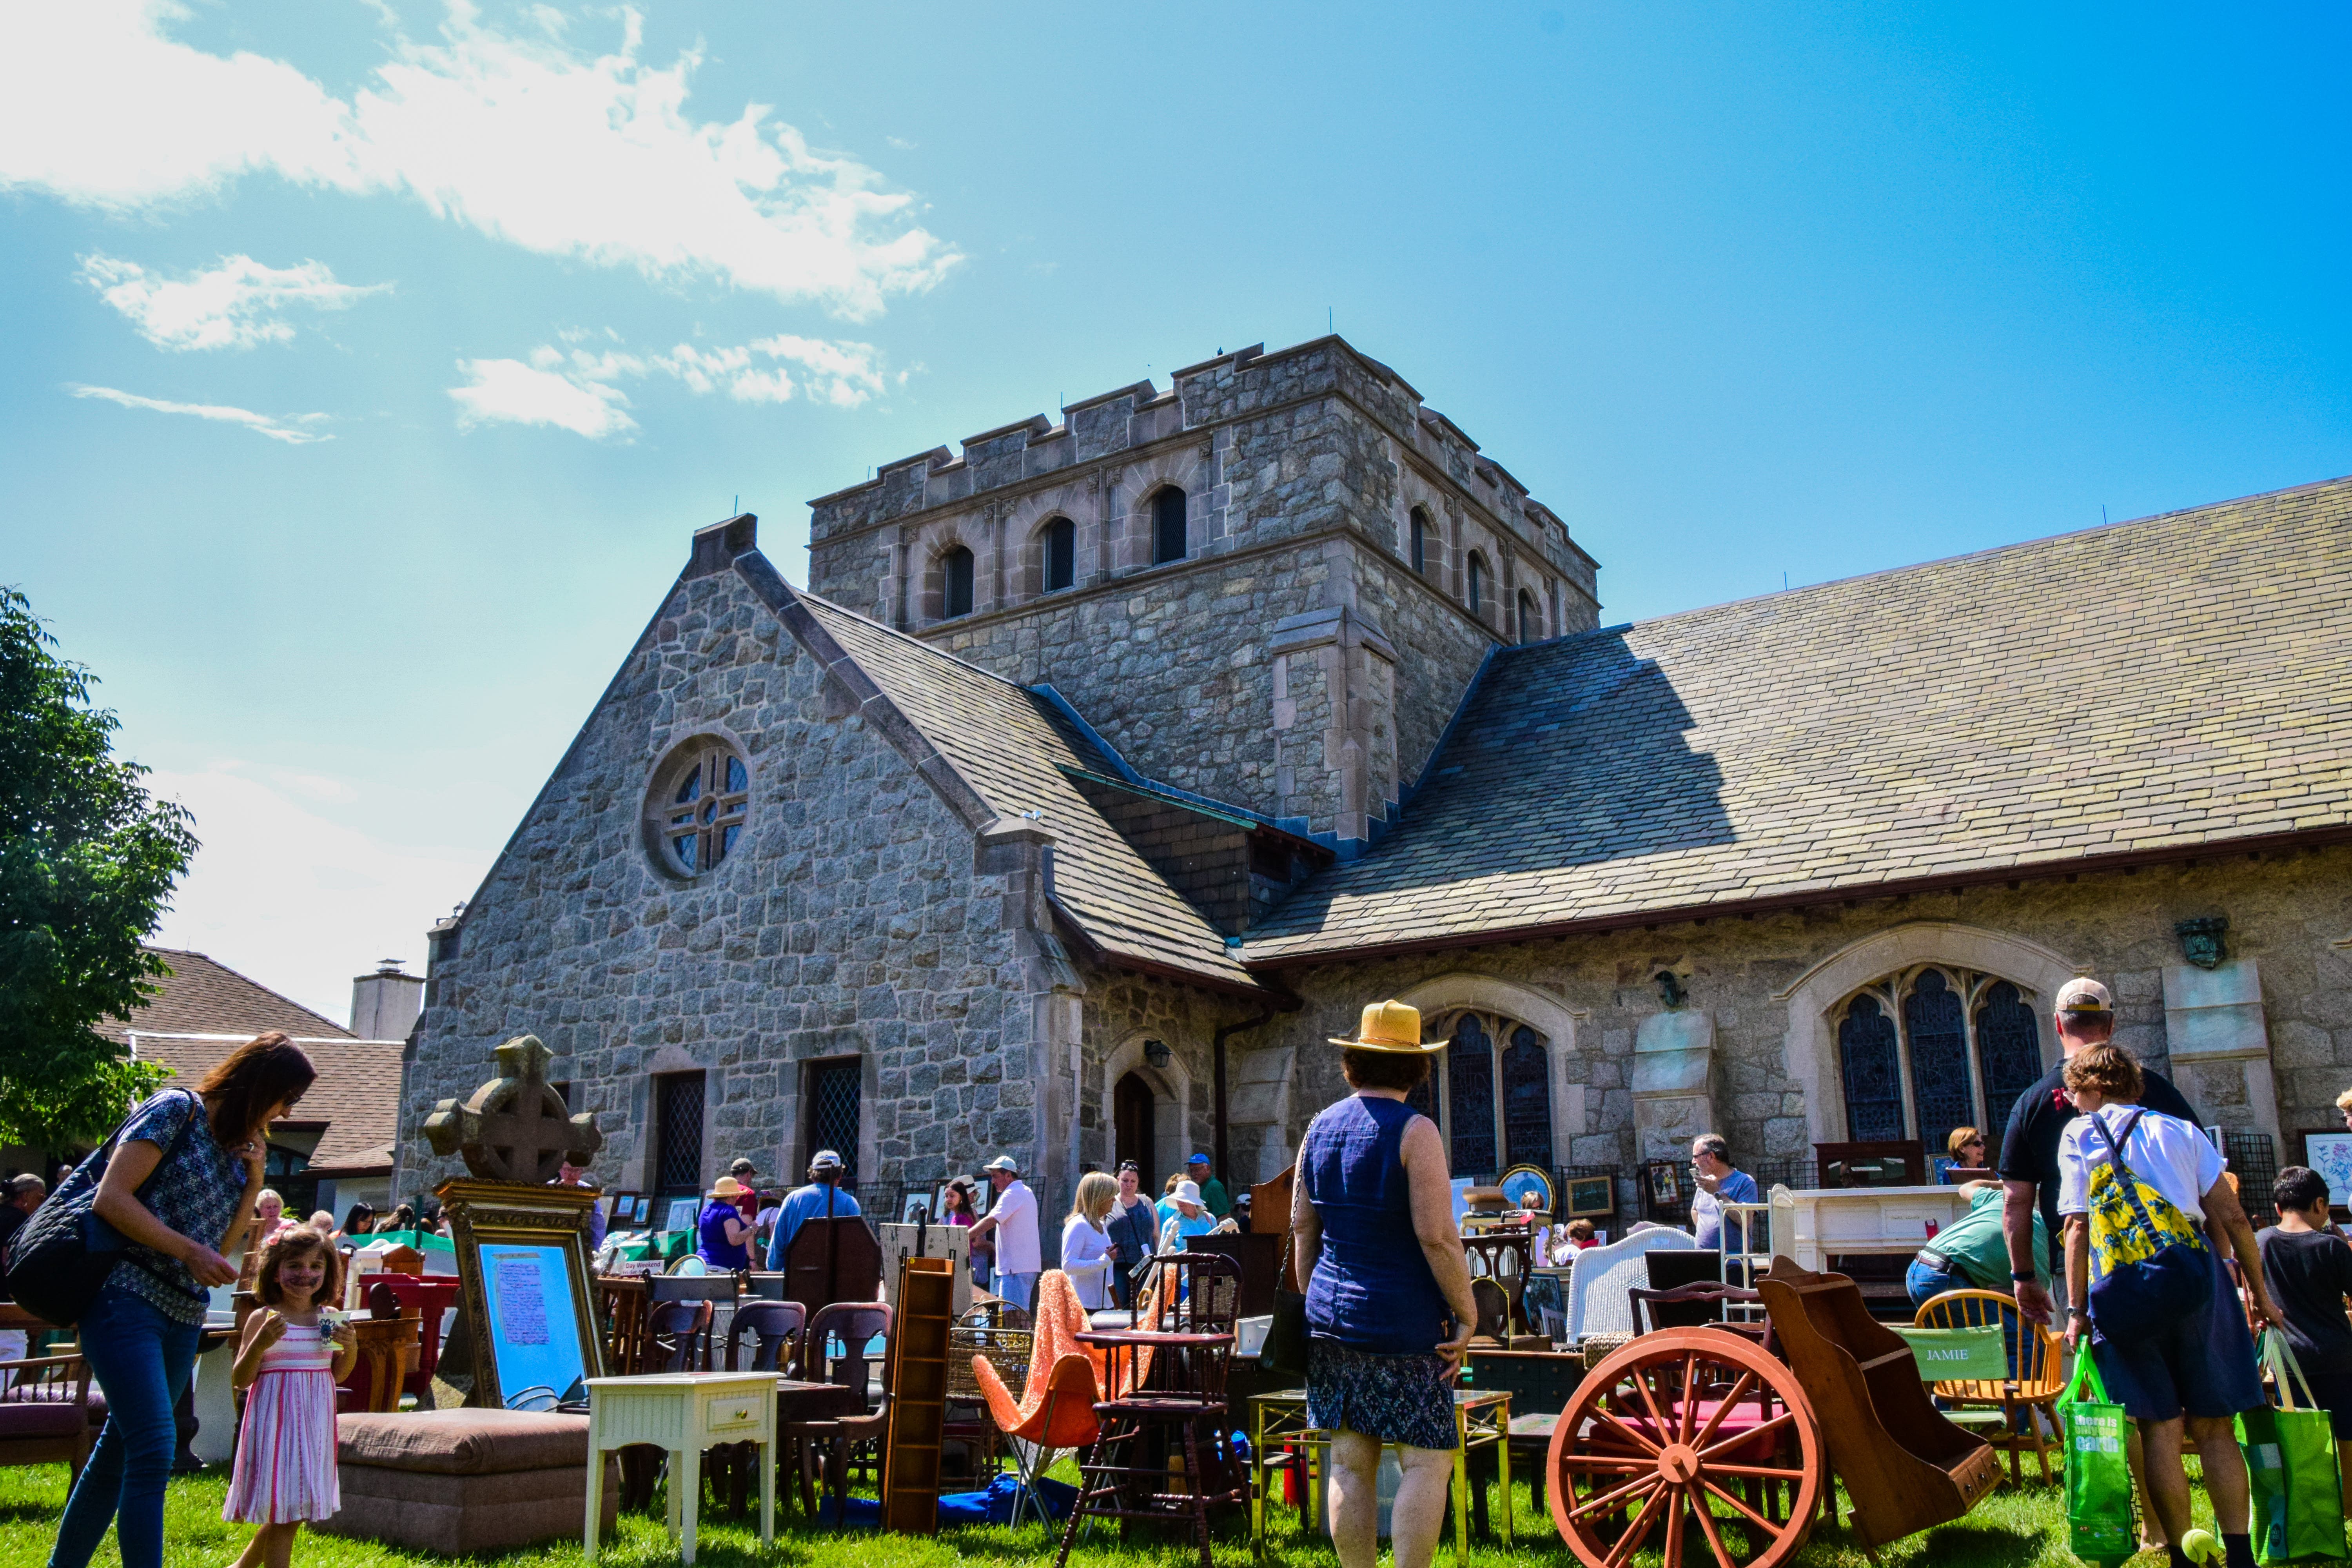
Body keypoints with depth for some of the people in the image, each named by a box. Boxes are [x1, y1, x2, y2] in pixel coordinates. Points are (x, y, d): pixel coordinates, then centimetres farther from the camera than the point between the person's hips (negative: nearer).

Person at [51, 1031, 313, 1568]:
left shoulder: (240, 1147, 15)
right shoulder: (177, 1111, -7)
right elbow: (109, 1199, -14)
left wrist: (254, 1183, 2)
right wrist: (189, 1251, -16)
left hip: (184, 1318, 8)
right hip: (127, 1298, -8)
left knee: (118, 1453, 14)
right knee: (154, 1451, -15)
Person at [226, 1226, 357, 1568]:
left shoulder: (329, 1321, 6)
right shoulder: (263, 1319, -6)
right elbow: (239, 1381, -7)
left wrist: (351, 1348, -4)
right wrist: (259, 1344, -22)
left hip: (314, 1422, 5)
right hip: (277, 1421, -5)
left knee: (290, 1514, 13)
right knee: (284, 1516, -4)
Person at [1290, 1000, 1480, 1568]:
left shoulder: (1320, 1127, 8)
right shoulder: (1414, 1131, -10)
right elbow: (1437, 1236, -15)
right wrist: (1468, 1315, -7)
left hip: (1332, 1316, 6)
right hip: (1404, 1321, -6)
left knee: (1350, 1463, 9)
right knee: (1426, 1461, 2)